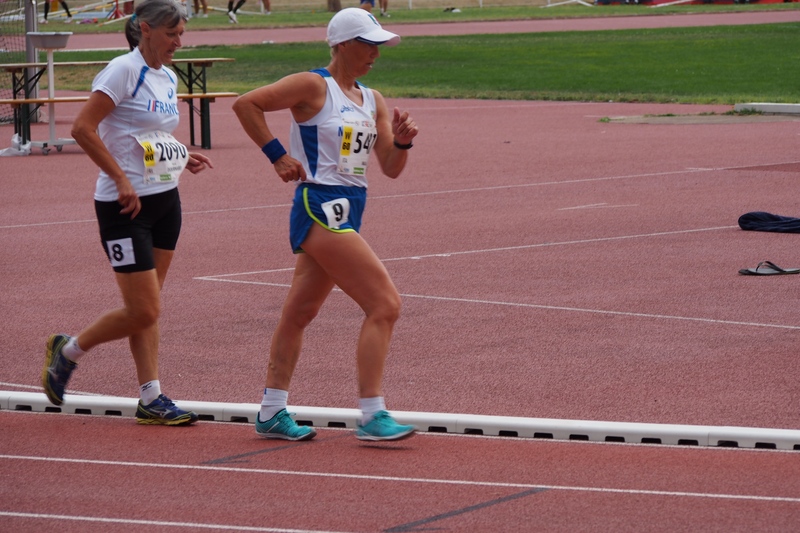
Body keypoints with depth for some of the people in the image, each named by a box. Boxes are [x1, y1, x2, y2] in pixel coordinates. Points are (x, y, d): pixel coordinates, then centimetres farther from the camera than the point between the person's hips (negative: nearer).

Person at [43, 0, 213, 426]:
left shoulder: (168, 78, 12)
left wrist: (182, 157, 6)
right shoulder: (124, 70, -13)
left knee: (146, 310, 10)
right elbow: (83, 127, -20)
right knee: (143, 311, -7)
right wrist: (121, 179, -21)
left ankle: (151, 399, 13)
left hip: (165, 200, 8)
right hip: (125, 204, -8)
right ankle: (67, 350, 14)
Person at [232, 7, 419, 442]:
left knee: (300, 312, 15)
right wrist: (277, 154, -11)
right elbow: (245, 104, -10)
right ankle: (372, 417, -13)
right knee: (384, 304, -14)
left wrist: (401, 142, -7)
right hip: (321, 208, -9)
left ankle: (272, 413, 23)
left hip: (346, 212, 9)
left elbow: (390, 168, 13)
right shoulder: (313, 87, -8)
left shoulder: (372, 101, 15)